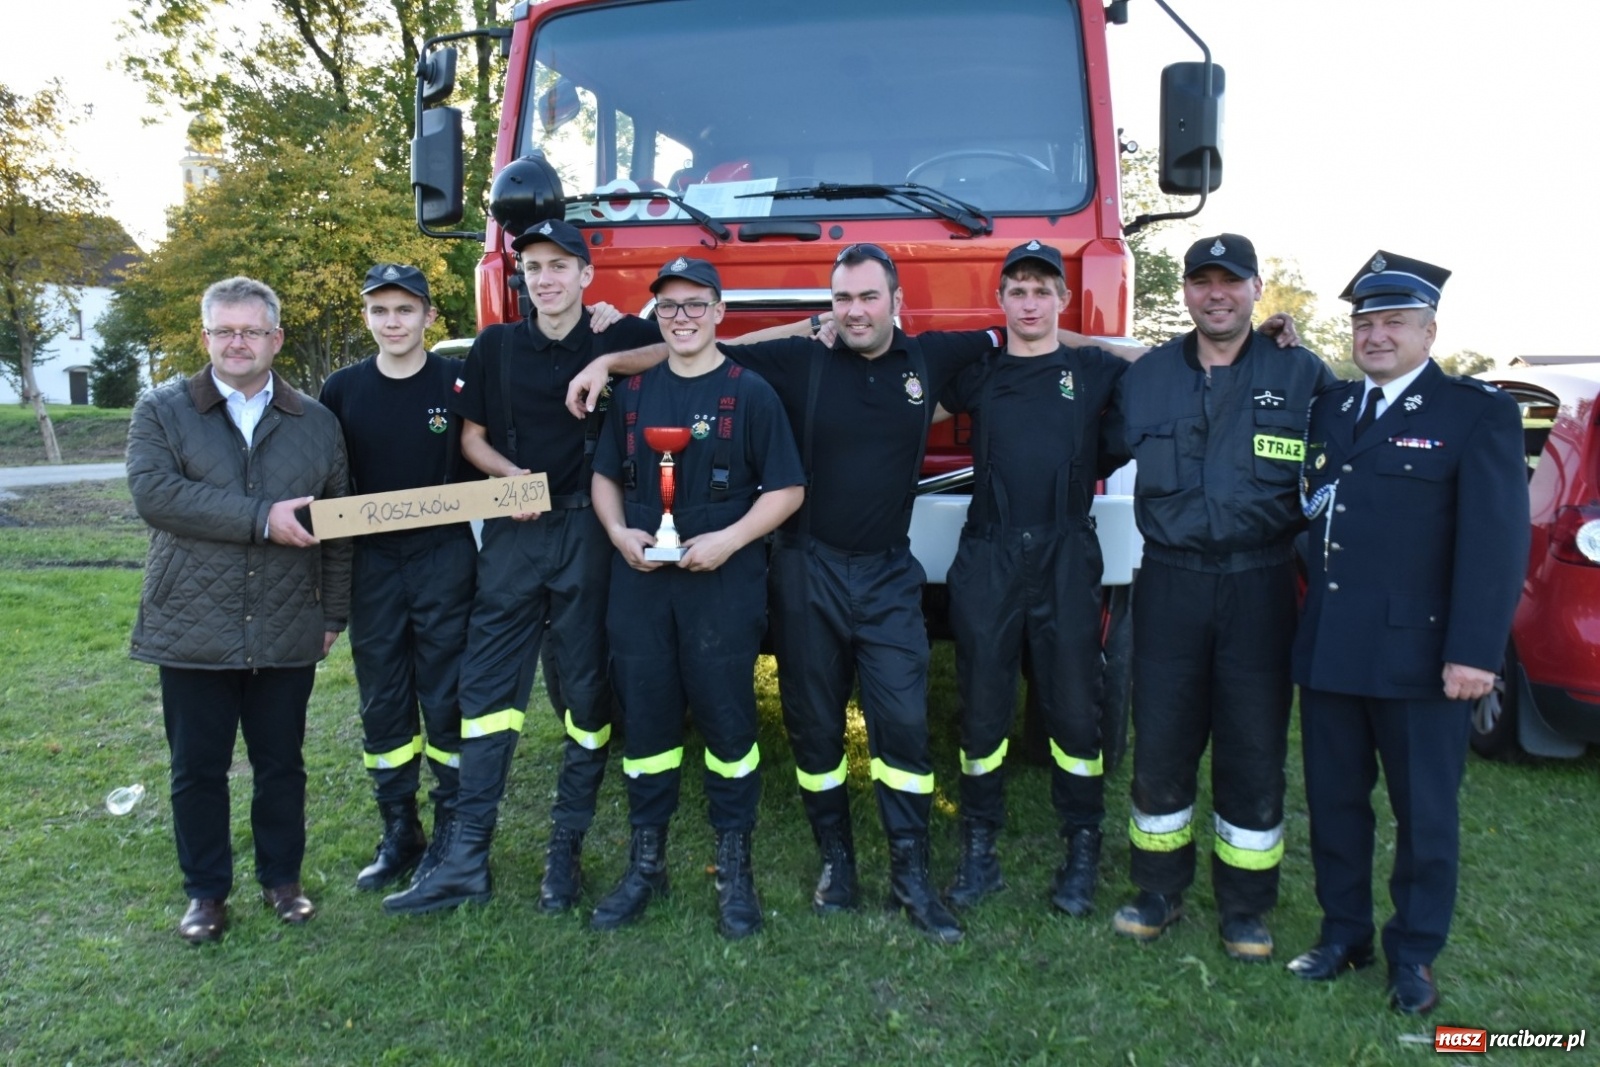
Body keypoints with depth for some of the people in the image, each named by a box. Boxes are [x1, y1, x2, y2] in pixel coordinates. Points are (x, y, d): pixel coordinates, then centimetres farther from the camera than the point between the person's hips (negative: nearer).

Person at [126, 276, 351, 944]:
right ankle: (206, 891, 27)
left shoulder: (316, 423, 7)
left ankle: (282, 878, 30)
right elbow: (153, 492, -16)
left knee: (282, 764, 13)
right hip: (192, 631, -1)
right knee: (198, 770, 10)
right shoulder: (162, 411, 1)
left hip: (287, 634, 1)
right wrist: (262, 518, -21)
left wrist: (333, 613, 6)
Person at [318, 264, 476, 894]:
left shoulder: (459, 382, -2)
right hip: (372, 565, 3)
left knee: (447, 700, 3)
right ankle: (398, 833, 22)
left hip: (445, 561, -3)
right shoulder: (342, 390, 5)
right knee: (383, 704, 9)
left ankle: (454, 830, 16)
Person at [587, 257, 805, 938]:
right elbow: (605, 476, 17)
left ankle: (734, 869, 18)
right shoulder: (632, 392, 11)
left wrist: (729, 539, -15)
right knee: (645, 721, 9)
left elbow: (787, 487, -4)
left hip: (723, 584, -3)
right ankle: (645, 864, 24)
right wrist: (619, 531, -2)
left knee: (727, 723, 3)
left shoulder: (750, 393, -1)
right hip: (640, 582, 4)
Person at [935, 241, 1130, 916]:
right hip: (987, 559, 1)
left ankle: (1082, 854, 18)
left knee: (1073, 708, 3)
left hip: (1067, 560, -1)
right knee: (982, 708, 5)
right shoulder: (977, 376, 13)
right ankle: (979, 852, 17)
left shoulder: (1095, 370, 10)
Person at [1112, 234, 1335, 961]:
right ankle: (1160, 892, 25)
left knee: (1254, 751, 6)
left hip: (1260, 587, -1)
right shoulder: (1144, 377, 7)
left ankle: (1245, 907, 23)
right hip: (1170, 582, 2)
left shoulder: (1303, 375, 1)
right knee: (1160, 743, 7)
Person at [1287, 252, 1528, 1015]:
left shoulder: (1479, 413, -4)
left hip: (1419, 655, -5)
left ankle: (1413, 953, 26)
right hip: (1330, 650, 5)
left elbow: (1496, 541, -11)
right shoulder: (1330, 410, 14)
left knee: (1424, 811, 9)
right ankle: (1343, 932, 30)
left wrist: (1474, 652, -18)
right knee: (1334, 800, 14)